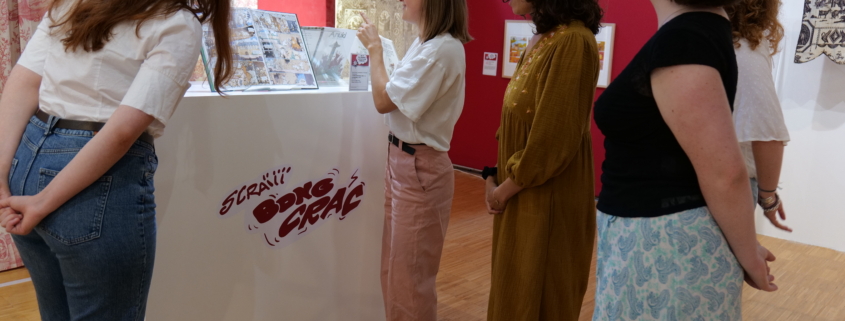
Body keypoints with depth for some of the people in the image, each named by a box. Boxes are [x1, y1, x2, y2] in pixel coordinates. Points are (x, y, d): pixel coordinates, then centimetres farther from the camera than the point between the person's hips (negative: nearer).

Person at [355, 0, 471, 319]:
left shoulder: (443, 49, -22)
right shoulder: (426, 43, 10)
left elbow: (384, 101, -18)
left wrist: (374, 48, -8)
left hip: (419, 167, -10)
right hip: (401, 160, 10)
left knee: (410, 273, 5)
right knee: (396, 267, 20)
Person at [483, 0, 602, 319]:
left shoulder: (573, 42, -20)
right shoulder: (541, 40, 8)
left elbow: (554, 139, -23)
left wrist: (503, 190, -12)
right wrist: (499, 179, 6)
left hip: (547, 197, -8)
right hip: (521, 194, 8)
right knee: (515, 289, 20)